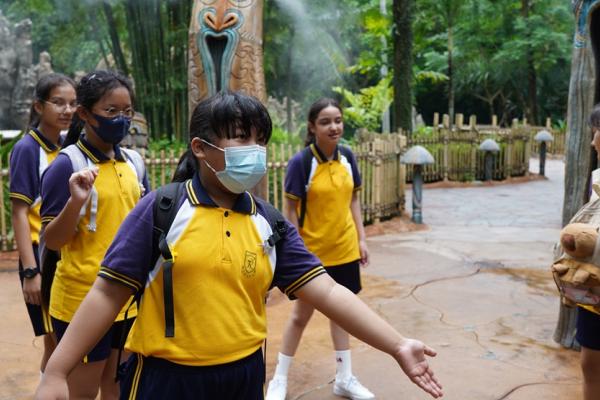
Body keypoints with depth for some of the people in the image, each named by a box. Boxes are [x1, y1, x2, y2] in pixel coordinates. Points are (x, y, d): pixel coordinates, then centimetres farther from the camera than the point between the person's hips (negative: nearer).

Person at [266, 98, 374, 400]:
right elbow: (290, 210, -13)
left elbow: (353, 199, 9)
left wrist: (361, 239, 5)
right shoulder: (300, 162, -16)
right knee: (301, 314, 8)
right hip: (313, 252, -4)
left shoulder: (347, 156, 0)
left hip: (345, 249, 5)